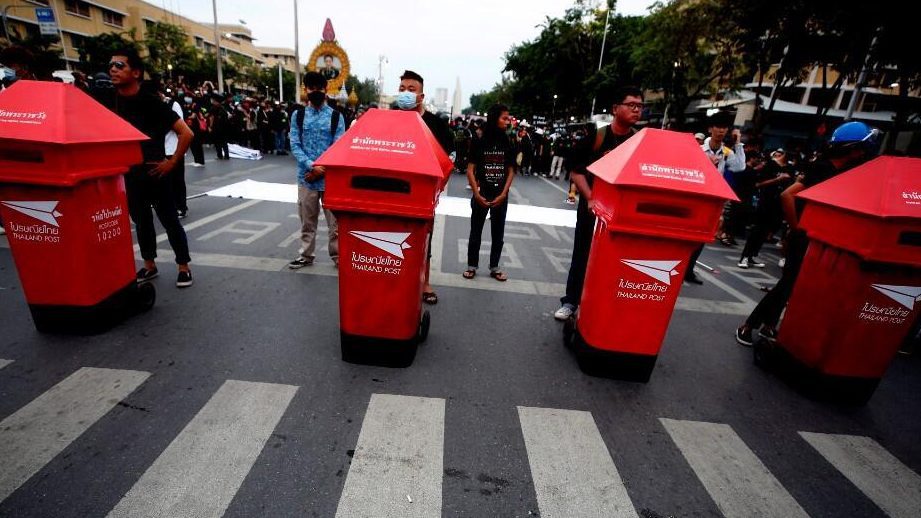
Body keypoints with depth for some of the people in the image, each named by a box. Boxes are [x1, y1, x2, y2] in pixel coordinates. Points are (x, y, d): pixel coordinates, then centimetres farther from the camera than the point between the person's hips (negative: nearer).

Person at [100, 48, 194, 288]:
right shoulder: (108, 101, 5)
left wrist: (172, 162, -14)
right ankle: (149, 265, 26)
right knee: (141, 221, 13)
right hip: (128, 174, 5)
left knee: (169, 220, 0)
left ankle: (184, 267, 10)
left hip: (154, 172, -5)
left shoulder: (150, 101, -11)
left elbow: (186, 133, -16)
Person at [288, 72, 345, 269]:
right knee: (307, 221, 12)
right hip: (306, 177, 2)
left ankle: (338, 256, 15)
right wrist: (312, 166, -16)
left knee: (335, 221, 3)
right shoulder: (298, 116, 7)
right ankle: (306, 255, 26)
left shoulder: (336, 116, 2)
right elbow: (295, 145, 0)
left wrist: (322, 169, -12)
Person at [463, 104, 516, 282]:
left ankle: (494, 267, 22)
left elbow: (510, 171, 4)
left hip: (500, 196, 3)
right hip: (481, 194, -2)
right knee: (476, 232, 7)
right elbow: (470, 170, -5)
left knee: (498, 233, 9)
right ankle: (472, 266, 20)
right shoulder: (479, 142, -4)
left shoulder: (508, 144, 3)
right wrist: (476, 194, -13)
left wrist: (503, 194, -7)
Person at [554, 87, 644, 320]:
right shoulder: (596, 137, -7)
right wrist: (590, 198, -16)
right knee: (582, 256, 8)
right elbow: (576, 170, -6)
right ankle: (570, 301, 22)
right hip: (592, 207, -2)